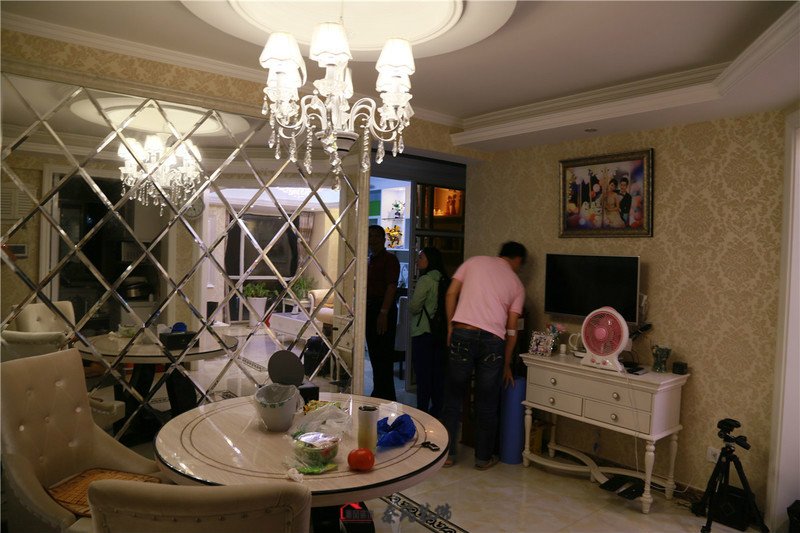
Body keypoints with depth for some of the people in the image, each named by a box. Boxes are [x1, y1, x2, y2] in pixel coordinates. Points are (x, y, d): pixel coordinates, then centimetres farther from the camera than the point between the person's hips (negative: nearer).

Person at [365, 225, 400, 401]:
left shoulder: (389, 259, -8)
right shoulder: (370, 260, 17)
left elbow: (391, 287, -16)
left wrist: (383, 313, -23)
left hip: (383, 310, -8)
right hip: (369, 308, 9)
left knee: (383, 355, -5)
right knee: (374, 353, 14)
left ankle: (386, 397, 1)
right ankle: (378, 392, 25)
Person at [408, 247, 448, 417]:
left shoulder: (425, 280, -14)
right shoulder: (443, 280, 8)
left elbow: (413, 307, -13)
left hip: (423, 333, -7)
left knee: (423, 374, 0)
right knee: (437, 373, 13)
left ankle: (422, 411, 5)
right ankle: (437, 410, 21)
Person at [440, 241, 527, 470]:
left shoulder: (475, 261, 16)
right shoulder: (517, 284, 15)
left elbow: (451, 293, 6)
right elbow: (512, 329, 12)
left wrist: (450, 326, 13)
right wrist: (507, 364, 19)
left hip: (463, 333, 0)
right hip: (493, 340, 0)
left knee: (453, 397, 12)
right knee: (487, 404, 13)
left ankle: (447, 453, 19)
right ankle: (483, 458, 25)